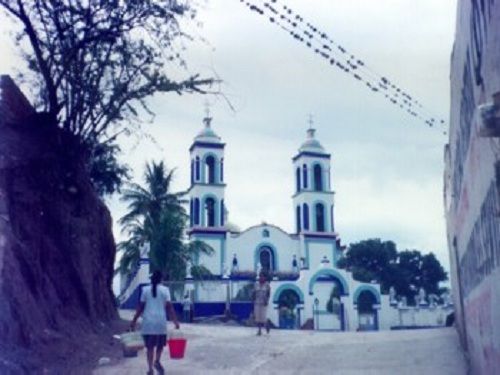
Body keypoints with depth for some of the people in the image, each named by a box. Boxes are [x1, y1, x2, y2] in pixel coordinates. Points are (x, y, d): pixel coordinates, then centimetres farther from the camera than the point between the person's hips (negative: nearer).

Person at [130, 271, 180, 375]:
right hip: (161, 321, -1)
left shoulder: (145, 290, 4)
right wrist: (175, 321, -3)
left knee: (150, 346, 7)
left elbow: (141, 307, 3)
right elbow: (169, 307, -5)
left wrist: (134, 321, 10)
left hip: (148, 322, 1)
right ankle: (157, 361, -6)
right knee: (160, 344, 16)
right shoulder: (164, 289, 1)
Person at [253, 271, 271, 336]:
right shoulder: (256, 284, 6)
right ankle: (259, 330, 6)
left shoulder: (267, 284, -3)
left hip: (264, 303, -3)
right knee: (258, 316, 0)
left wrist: (266, 300, -16)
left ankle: (267, 324, 23)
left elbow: (268, 293, -6)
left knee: (263, 316, -7)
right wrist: (254, 300, 4)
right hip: (257, 302, 3)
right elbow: (254, 293, 8)